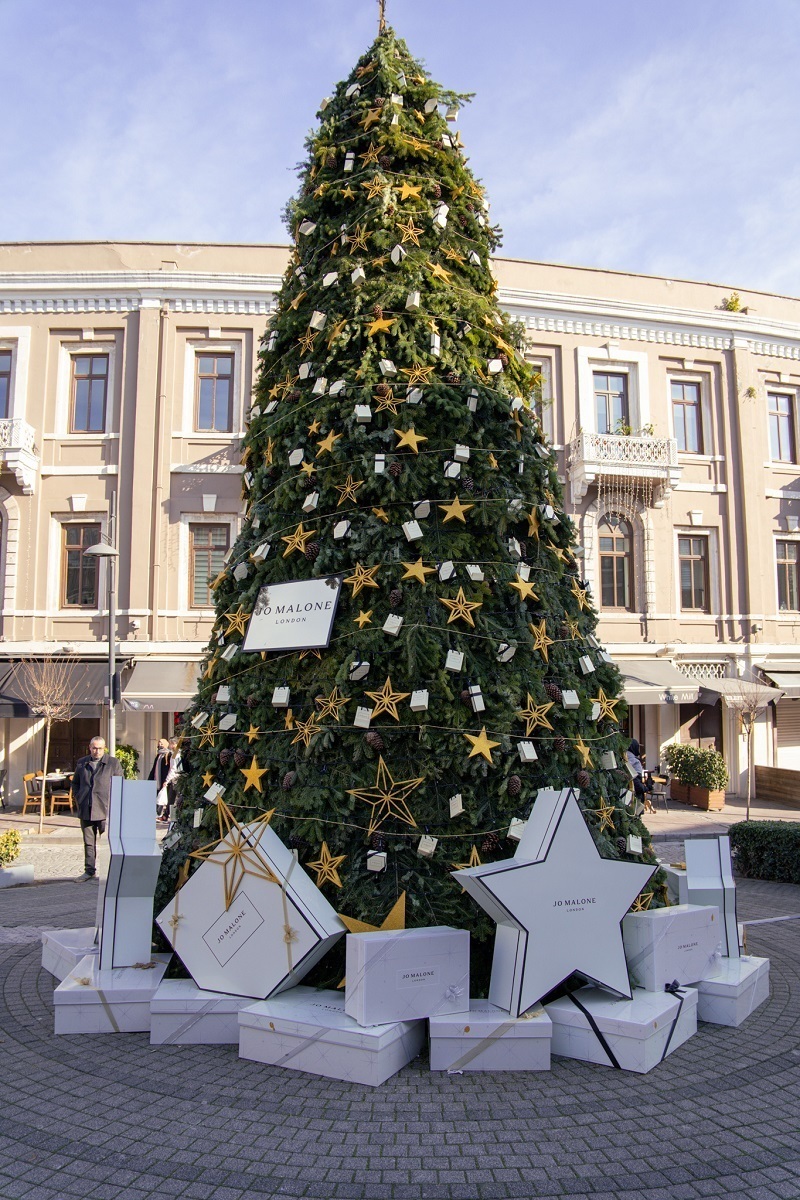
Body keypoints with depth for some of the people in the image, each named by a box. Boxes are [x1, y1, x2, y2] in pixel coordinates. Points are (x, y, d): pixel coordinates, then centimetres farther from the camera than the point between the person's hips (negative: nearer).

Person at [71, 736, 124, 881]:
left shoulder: (113, 763, 0)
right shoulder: (81, 763, 11)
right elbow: (75, 783, 22)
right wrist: (78, 799, 9)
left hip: (105, 810, -4)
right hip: (85, 810, 4)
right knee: (88, 842, 11)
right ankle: (89, 871, 20)